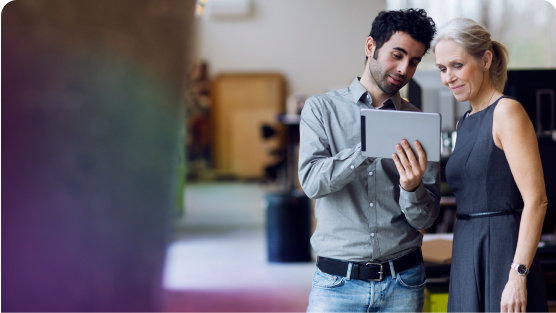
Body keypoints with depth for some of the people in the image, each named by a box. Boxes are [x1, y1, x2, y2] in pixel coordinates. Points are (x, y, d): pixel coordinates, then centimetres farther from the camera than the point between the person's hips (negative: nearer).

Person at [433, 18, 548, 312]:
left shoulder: (506, 112, -9)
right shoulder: (465, 122, 16)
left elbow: (536, 200, -16)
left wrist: (518, 276, -21)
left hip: (503, 255, -8)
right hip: (466, 258, 8)